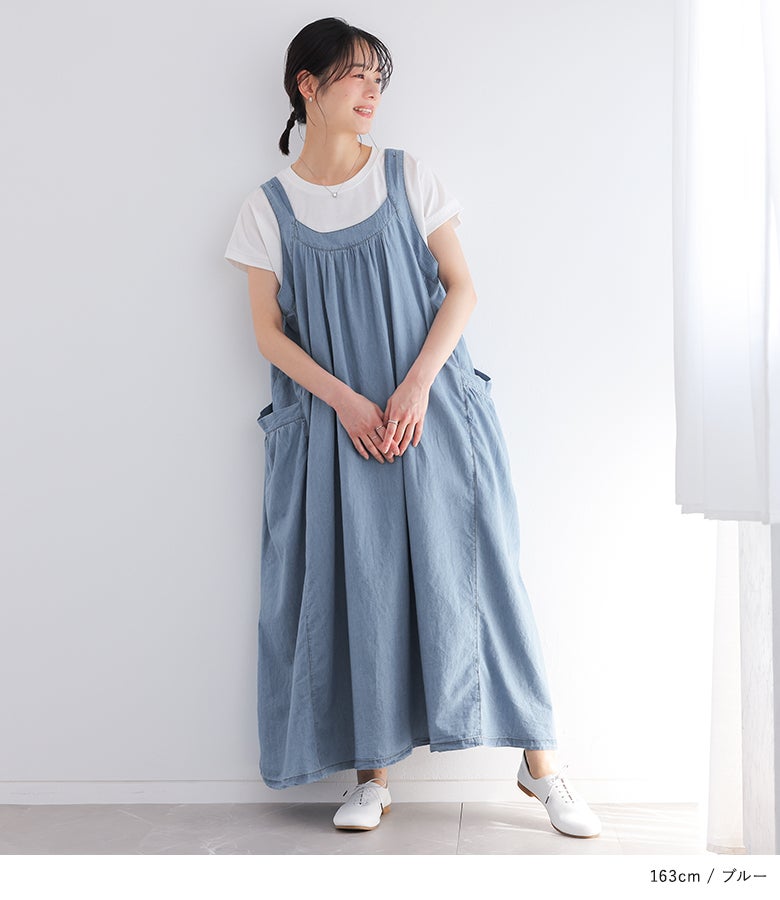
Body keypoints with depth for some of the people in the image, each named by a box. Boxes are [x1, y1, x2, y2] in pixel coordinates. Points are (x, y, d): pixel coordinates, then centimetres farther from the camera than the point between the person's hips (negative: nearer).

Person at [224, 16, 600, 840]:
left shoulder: (409, 177, 5)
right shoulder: (269, 207, 5)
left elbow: (461, 288, 2)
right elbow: (269, 329, 2)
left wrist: (416, 385, -12)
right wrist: (345, 400, -11)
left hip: (429, 409, 0)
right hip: (332, 422, 0)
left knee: (465, 571, -1)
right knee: (356, 585, 2)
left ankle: (540, 763, 11)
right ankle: (372, 774, 17)